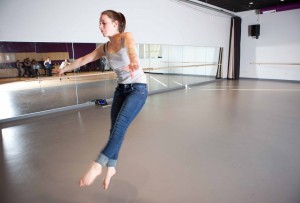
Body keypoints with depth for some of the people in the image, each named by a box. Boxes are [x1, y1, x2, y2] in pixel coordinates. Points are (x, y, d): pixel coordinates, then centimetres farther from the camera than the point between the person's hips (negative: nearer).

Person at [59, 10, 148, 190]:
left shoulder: (126, 37, -10)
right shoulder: (104, 48, 6)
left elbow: (131, 48, -35)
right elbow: (83, 60, 18)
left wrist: (133, 62, -58)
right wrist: (65, 69, 28)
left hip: (138, 88, -6)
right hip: (121, 89, 6)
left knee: (120, 125, -20)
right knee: (114, 128, 4)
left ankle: (97, 165, -16)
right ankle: (111, 167, 17)